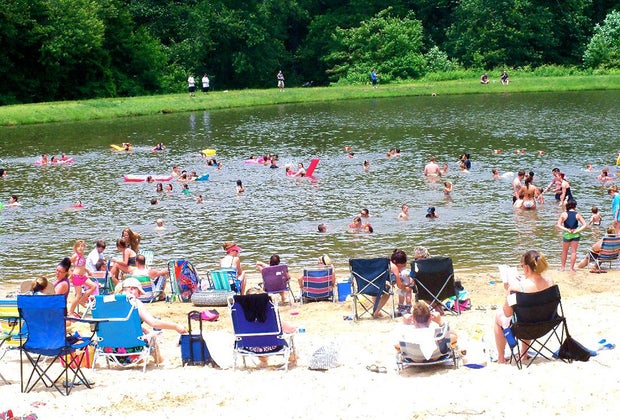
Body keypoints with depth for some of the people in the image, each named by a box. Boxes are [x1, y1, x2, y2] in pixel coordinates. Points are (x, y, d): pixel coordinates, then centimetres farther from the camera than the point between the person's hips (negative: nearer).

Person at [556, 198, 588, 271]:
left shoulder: (564, 214, -5)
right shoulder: (577, 215, -3)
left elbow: (558, 225, -9)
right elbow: (585, 225, -6)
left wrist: (567, 230, -9)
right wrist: (577, 231, -8)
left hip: (566, 234, 0)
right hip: (575, 235, 0)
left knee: (565, 251, 17)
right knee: (573, 251, 10)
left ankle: (563, 267, 23)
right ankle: (572, 267, 10)